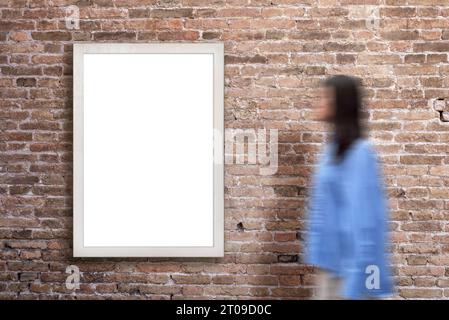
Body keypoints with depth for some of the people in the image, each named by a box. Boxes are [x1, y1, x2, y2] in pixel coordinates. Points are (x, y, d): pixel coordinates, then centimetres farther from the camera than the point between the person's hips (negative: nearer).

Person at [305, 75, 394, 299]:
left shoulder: (359, 152, -16)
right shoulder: (332, 148, 10)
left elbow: (364, 219, -20)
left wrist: (354, 284, -21)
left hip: (352, 267, -8)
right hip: (332, 262, 9)